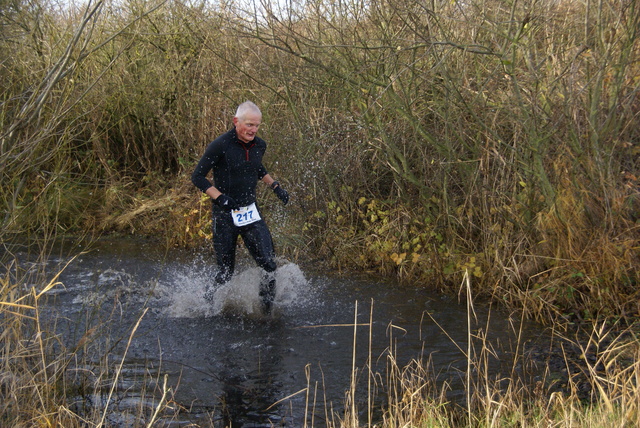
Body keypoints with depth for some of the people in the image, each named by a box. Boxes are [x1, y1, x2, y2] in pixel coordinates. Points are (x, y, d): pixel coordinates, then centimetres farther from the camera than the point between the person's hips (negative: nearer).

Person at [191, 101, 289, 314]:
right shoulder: (220, 145, -16)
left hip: (251, 212, 4)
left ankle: (266, 306, 12)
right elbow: (197, 177, -12)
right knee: (225, 272, 3)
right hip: (225, 215, -4)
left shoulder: (259, 145, 3)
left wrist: (275, 186, 12)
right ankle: (208, 300, 29)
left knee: (268, 264, -9)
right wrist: (220, 197, -22)